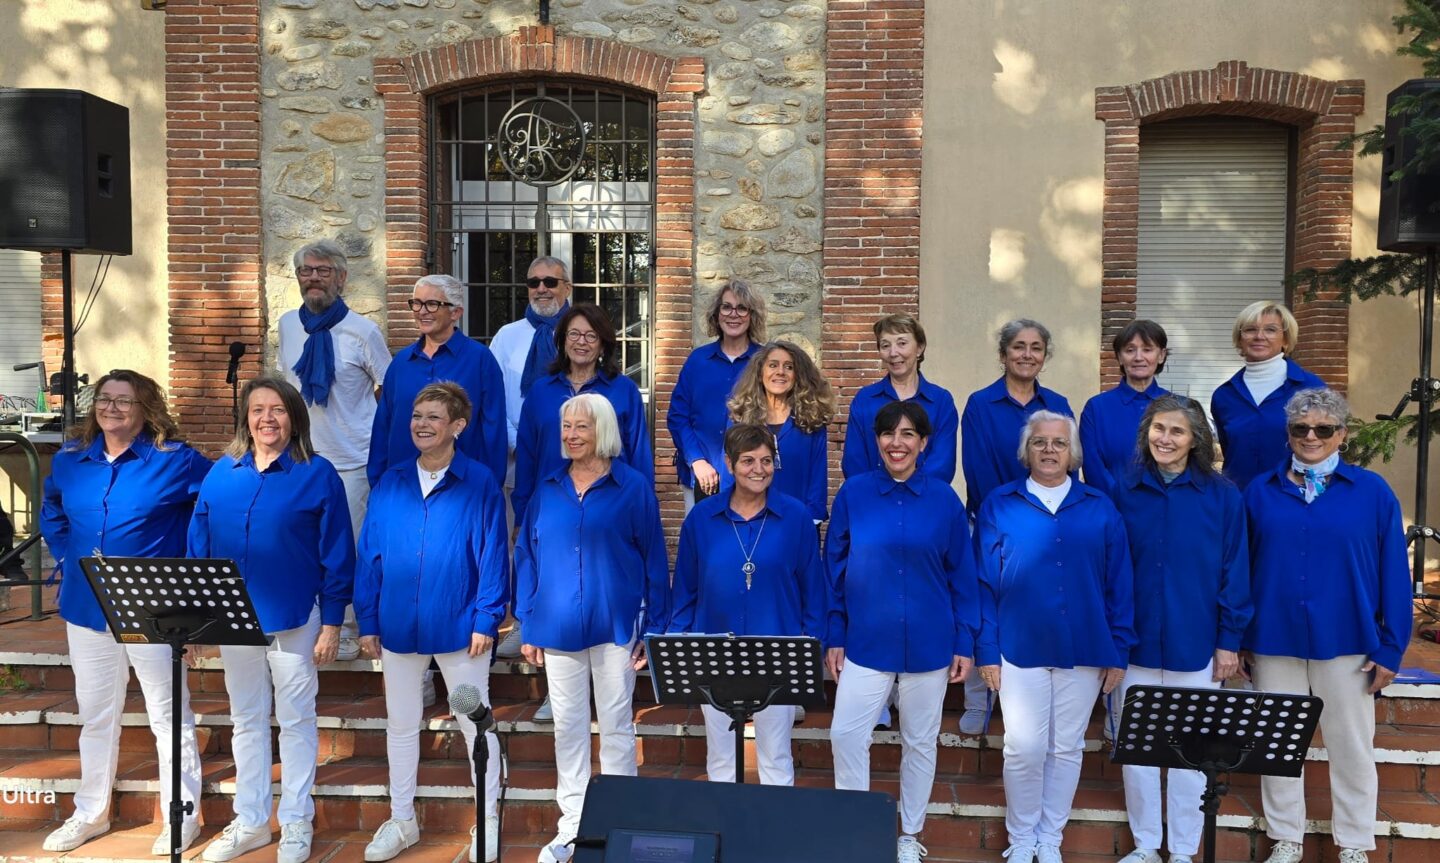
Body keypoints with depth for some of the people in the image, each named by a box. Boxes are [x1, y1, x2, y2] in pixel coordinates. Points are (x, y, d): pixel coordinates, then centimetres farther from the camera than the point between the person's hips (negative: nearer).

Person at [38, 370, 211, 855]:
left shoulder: (175, 460, -9)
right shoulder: (70, 460, 6)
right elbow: (51, 511, 25)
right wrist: (65, 555, 12)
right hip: (87, 609, 5)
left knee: (169, 716, 5)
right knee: (95, 715, 18)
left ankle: (182, 817, 18)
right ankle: (91, 813, 35)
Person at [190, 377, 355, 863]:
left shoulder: (317, 475, -7)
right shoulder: (222, 474, 4)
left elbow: (336, 555, -7)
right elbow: (199, 547, 8)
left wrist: (332, 623, -9)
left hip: (294, 621, -4)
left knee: (296, 722, 9)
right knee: (246, 722, 16)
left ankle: (296, 824, 23)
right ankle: (250, 822, 30)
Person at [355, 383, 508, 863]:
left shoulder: (479, 485, -7)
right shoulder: (389, 485, 4)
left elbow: (493, 557, -8)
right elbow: (369, 557, 5)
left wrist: (486, 620, -12)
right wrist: (367, 623, 3)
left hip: (458, 627, -4)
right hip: (399, 627, 4)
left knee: (476, 724, 9)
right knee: (400, 725, 16)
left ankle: (488, 820, 26)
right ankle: (401, 821, 33)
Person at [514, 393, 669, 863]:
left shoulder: (633, 487, -5)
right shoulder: (547, 489, 4)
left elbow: (654, 561, -3)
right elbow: (527, 556, 8)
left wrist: (653, 630, -6)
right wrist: (527, 626, 5)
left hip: (615, 626, -3)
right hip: (558, 627, 3)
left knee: (616, 726, 9)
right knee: (567, 727, 12)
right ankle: (571, 825, 26)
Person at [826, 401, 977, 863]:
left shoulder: (944, 498, -3)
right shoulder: (853, 493, -3)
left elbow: (961, 576, 1)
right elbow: (835, 569, 1)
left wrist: (964, 643, 0)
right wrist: (834, 636, -1)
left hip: (928, 643, 0)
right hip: (866, 640, 0)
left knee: (920, 741, 12)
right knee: (846, 735, -2)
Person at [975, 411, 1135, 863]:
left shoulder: (1100, 509, 5)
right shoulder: (999, 505, 1)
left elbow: (1119, 585, 5)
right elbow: (984, 583, 0)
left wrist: (1119, 652, 1)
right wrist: (986, 651, -5)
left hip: (1084, 652, 2)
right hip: (1019, 650, -1)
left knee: (1066, 749, 11)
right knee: (1024, 748, -1)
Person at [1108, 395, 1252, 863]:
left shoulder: (1222, 495, -5)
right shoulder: (1124, 491, -1)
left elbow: (1234, 573, -2)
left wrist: (1229, 640, -3)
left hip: (1196, 647, -1)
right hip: (1137, 644, 2)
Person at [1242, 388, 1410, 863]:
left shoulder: (1373, 491, -2)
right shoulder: (1261, 491, 2)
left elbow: (1394, 573, -2)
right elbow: (1242, 568, 4)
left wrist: (1390, 647, -4)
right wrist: (1239, 638, 3)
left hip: (1345, 644, -1)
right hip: (1274, 642, 2)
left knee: (1352, 747, 10)